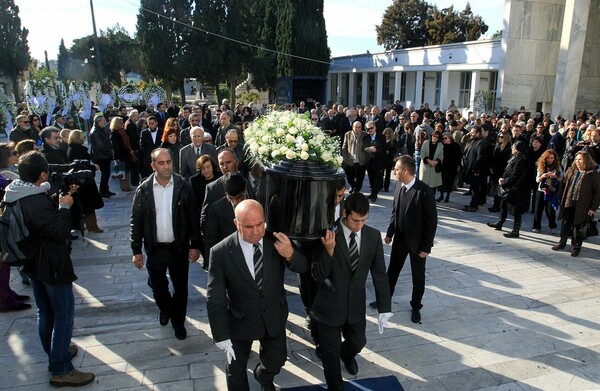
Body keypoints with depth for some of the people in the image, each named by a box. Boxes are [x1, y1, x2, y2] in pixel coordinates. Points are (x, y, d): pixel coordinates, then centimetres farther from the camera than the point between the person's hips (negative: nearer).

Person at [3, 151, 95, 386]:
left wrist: (58, 202, 2)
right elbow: (61, 232, -23)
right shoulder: (37, 202, -29)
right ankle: (61, 370, 7)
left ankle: (55, 353, 38)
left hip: (32, 261, 10)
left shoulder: (16, 196, 1)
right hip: (50, 265, -10)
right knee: (64, 313, 0)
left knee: (45, 311, 21)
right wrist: (65, 207, -11)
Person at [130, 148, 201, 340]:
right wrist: (136, 250, -1)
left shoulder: (183, 186, -8)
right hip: (155, 249, 1)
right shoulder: (143, 189, -6)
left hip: (179, 247, -1)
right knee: (158, 287, 16)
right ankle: (165, 308, 48)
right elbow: (136, 221, -1)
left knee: (180, 288, 10)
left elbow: (193, 217, -3)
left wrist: (195, 245, -4)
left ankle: (178, 321, 33)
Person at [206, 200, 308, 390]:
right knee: (236, 371, 20)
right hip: (240, 322, -2)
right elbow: (215, 300, -17)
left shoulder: (277, 240, -18)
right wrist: (222, 336, -14)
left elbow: (303, 267, -8)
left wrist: (290, 254, -30)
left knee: (276, 362, 25)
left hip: (274, 317, 3)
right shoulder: (221, 252, -25)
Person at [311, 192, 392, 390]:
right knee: (331, 352, 13)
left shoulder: (373, 236, -8)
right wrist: (329, 250, -36)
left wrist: (384, 309, -3)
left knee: (357, 343, 24)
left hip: (356, 306, 4)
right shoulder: (328, 234, -20)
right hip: (329, 306, -4)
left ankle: (346, 355, 61)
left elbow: (379, 273, -2)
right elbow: (318, 276, -19)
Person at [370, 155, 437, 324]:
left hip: (417, 242, -5)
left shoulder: (424, 191, -21)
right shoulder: (399, 189, -2)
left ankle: (416, 306, 32)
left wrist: (427, 246, -15)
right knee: (392, 271, 18)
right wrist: (389, 233, 10)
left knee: (418, 276, 13)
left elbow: (432, 220, -17)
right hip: (400, 239, 5)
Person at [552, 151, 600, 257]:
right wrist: (561, 199, 8)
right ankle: (562, 243, 29)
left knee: (578, 227, 6)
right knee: (565, 224, 14)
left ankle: (576, 247, 21)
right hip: (568, 204, 4)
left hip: (582, 207, -4)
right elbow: (563, 184, 14)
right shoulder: (570, 171, 6)